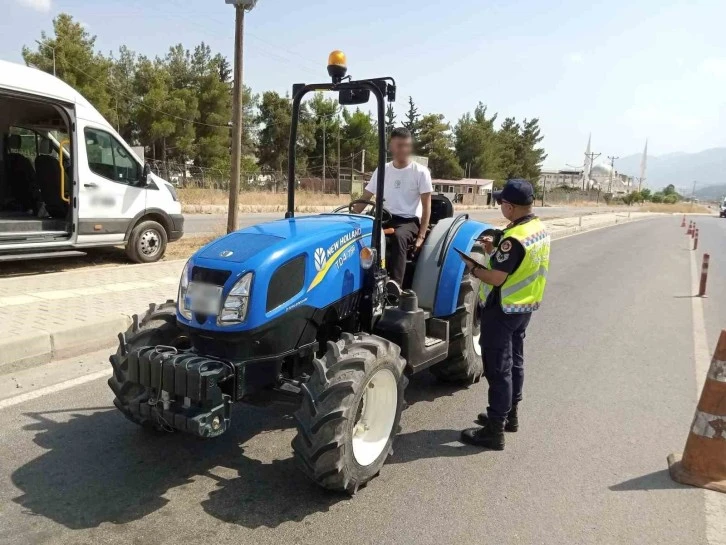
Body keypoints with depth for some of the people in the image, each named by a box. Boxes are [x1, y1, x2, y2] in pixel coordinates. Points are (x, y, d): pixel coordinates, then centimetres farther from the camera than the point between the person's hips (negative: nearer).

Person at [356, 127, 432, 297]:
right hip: (386, 219, 4)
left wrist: (421, 235, -14)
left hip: (410, 221, -4)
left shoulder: (420, 172, -2)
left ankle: (395, 283, -52)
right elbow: (364, 199, 10)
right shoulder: (382, 170, 8)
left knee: (398, 237, -40)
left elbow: (426, 206, -4)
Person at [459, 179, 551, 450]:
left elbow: (496, 278, -25)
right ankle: (509, 414, 34)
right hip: (525, 307, 9)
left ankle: (494, 430, 7)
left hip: (502, 310, -9)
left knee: (498, 368, -2)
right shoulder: (540, 230, 4)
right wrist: (496, 252, 9)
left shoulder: (514, 238, -26)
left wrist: (473, 268, -9)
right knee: (514, 361, 20)